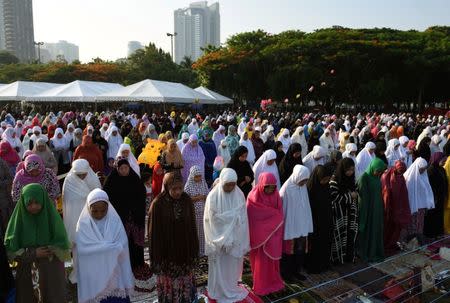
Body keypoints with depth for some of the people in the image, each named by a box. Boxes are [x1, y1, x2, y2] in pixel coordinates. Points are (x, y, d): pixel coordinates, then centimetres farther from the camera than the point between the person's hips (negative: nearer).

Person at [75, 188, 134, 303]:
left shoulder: (115, 222, -3)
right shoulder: (83, 224, -6)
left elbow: (122, 247, -6)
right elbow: (83, 249, -18)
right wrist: (112, 247, -18)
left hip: (114, 274, 1)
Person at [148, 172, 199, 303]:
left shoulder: (187, 201, -6)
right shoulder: (158, 204, -16)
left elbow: (192, 227, 2)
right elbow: (154, 233, -10)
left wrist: (194, 250, 4)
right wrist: (156, 257, -8)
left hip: (185, 251, 3)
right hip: (166, 254, -3)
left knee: (185, 284, 18)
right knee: (169, 285, 13)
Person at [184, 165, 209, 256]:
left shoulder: (203, 183, 0)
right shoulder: (188, 186, -9)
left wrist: (202, 197, -16)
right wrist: (194, 198, -19)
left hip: (203, 211, 3)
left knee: (202, 231, 11)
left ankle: (202, 250, 26)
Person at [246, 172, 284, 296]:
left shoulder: (276, 195, -7)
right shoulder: (253, 197, -19)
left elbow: (279, 216, 0)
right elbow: (250, 218, -14)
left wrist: (277, 233, -2)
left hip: (273, 234, 4)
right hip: (259, 234, -4)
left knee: (272, 259, 18)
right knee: (261, 261, 11)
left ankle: (273, 282, 38)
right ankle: (261, 286, 30)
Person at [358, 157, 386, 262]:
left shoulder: (377, 177, 4)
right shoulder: (364, 178, -19)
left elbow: (379, 193, 12)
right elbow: (363, 196, -18)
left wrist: (381, 207, 11)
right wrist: (365, 215, -16)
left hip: (377, 209, 7)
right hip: (368, 209, -7)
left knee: (377, 230, 16)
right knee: (368, 231, 5)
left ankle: (376, 252, 31)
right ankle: (367, 254, 19)